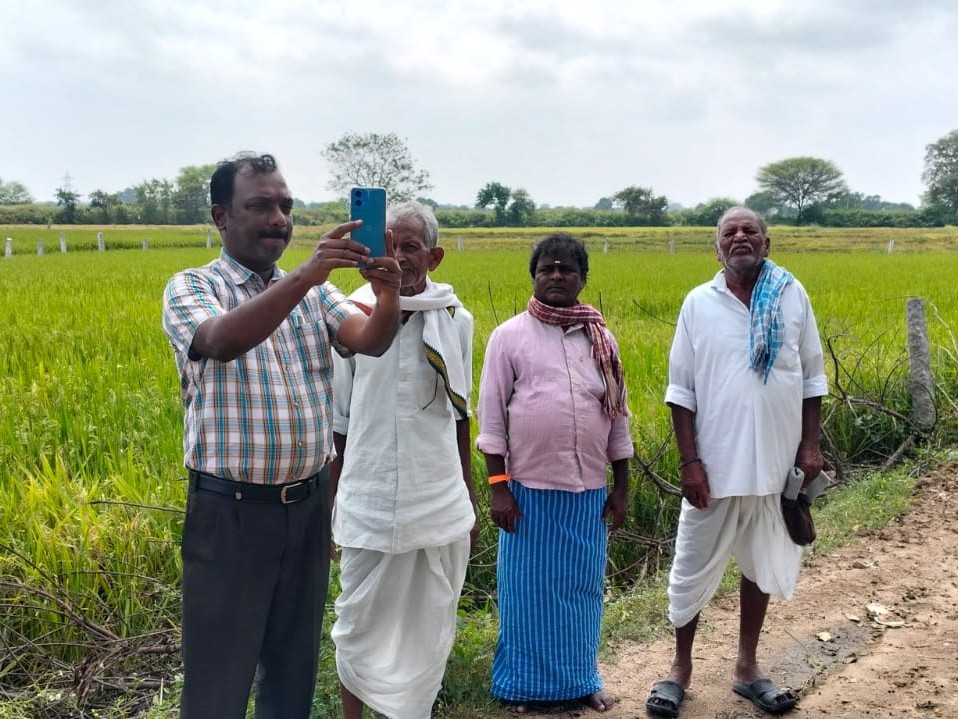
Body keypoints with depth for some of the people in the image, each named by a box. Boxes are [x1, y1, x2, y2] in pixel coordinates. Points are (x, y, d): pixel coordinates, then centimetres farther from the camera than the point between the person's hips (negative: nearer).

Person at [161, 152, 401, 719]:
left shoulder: (316, 293, 7)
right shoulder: (192, 288, -5)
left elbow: (371, 341, -9)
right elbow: (223, 341, -27)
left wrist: (389, 299, -31)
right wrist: (302, 277, -38)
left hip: (308, 505, 5)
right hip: (232, 512, -4)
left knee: (295, 669, 18)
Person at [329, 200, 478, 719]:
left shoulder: (456, 321, 0)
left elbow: (460, 417, 9)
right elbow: (336, 423, 4)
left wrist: (469, 500, 13)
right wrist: (329, 502, 6)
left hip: (440, 504, 1)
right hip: (370, 503, -1)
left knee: (430, 627, 12)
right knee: (360, 623, 11)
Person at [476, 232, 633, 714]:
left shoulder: (600, 338, 7)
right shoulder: (509, 336, -3)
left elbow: (617, 415, 11)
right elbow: (491, 415, -3)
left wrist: (621, 487, 8)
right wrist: (498, 486, -8)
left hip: (588, 490, 3)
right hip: (529, 488, -3)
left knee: (582, 588, 13)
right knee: (528, 588, 8)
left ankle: (581, 678, 30)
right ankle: (524, 683, 24)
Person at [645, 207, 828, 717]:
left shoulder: (792, 296, 0)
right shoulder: (698, 303, -3)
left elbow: (812, 378, 7)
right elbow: (681, 390, -2)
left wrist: (811, 445, 0)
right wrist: (689, 461, -8)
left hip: (777, 464, 2)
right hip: (716, 465, -1)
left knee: (762, 565, 15)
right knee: (692, 570, 7)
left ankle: (747, 667, 32)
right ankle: (680, 669, 26)